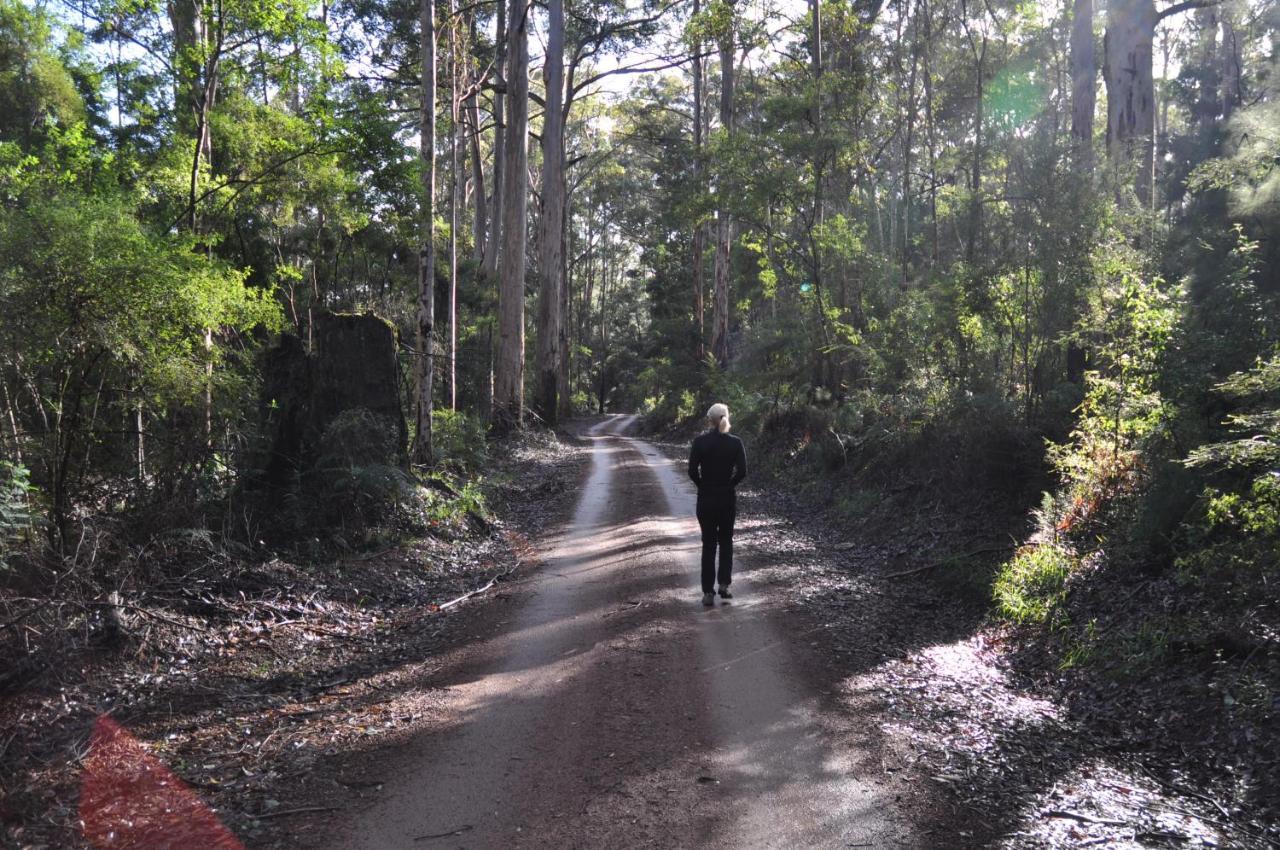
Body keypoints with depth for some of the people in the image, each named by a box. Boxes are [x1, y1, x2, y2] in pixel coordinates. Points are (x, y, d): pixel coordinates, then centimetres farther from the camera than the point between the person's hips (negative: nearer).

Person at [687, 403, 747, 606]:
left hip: (706, 498, -1)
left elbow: (692, 470, -11)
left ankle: (708, 592, 5)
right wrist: (729, 484, 7)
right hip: (728, 498, 1)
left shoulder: (700, 441, -7)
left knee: (708, 544, 7)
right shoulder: (735, 442, -4)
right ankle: (724, 584, 9)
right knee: (726, 540, 19)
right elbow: (742, 471, -9)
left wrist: (703, 485, 5)